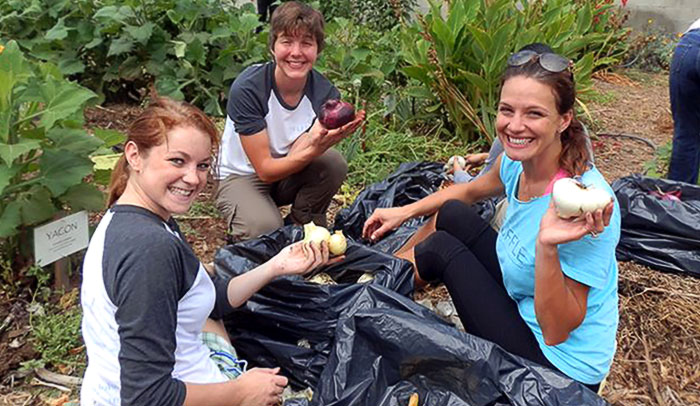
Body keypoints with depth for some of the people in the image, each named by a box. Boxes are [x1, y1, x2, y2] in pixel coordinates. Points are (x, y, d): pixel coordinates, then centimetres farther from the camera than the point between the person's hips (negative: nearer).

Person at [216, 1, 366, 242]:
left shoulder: (325, 93, -15)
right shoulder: (247, 89, -26)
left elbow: (295, 156, -23)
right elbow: (265, 170, -25)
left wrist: (317, 141, -46)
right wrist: (313, 151, -43)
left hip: (289, 176, 4)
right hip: (241, 177, -3)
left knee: (334, 163, -26)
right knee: (265, 227, -34)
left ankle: (301, 227, -1)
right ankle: (241, 232, 4)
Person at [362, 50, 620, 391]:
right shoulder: (516, 161, -10)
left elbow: (557, 332, -28)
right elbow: (472, 191, 14)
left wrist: (548, 247, -42)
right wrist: (405, 212, 11)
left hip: (562, 362, -6)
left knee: (442, 247, -7)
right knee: (452, 213, 6)